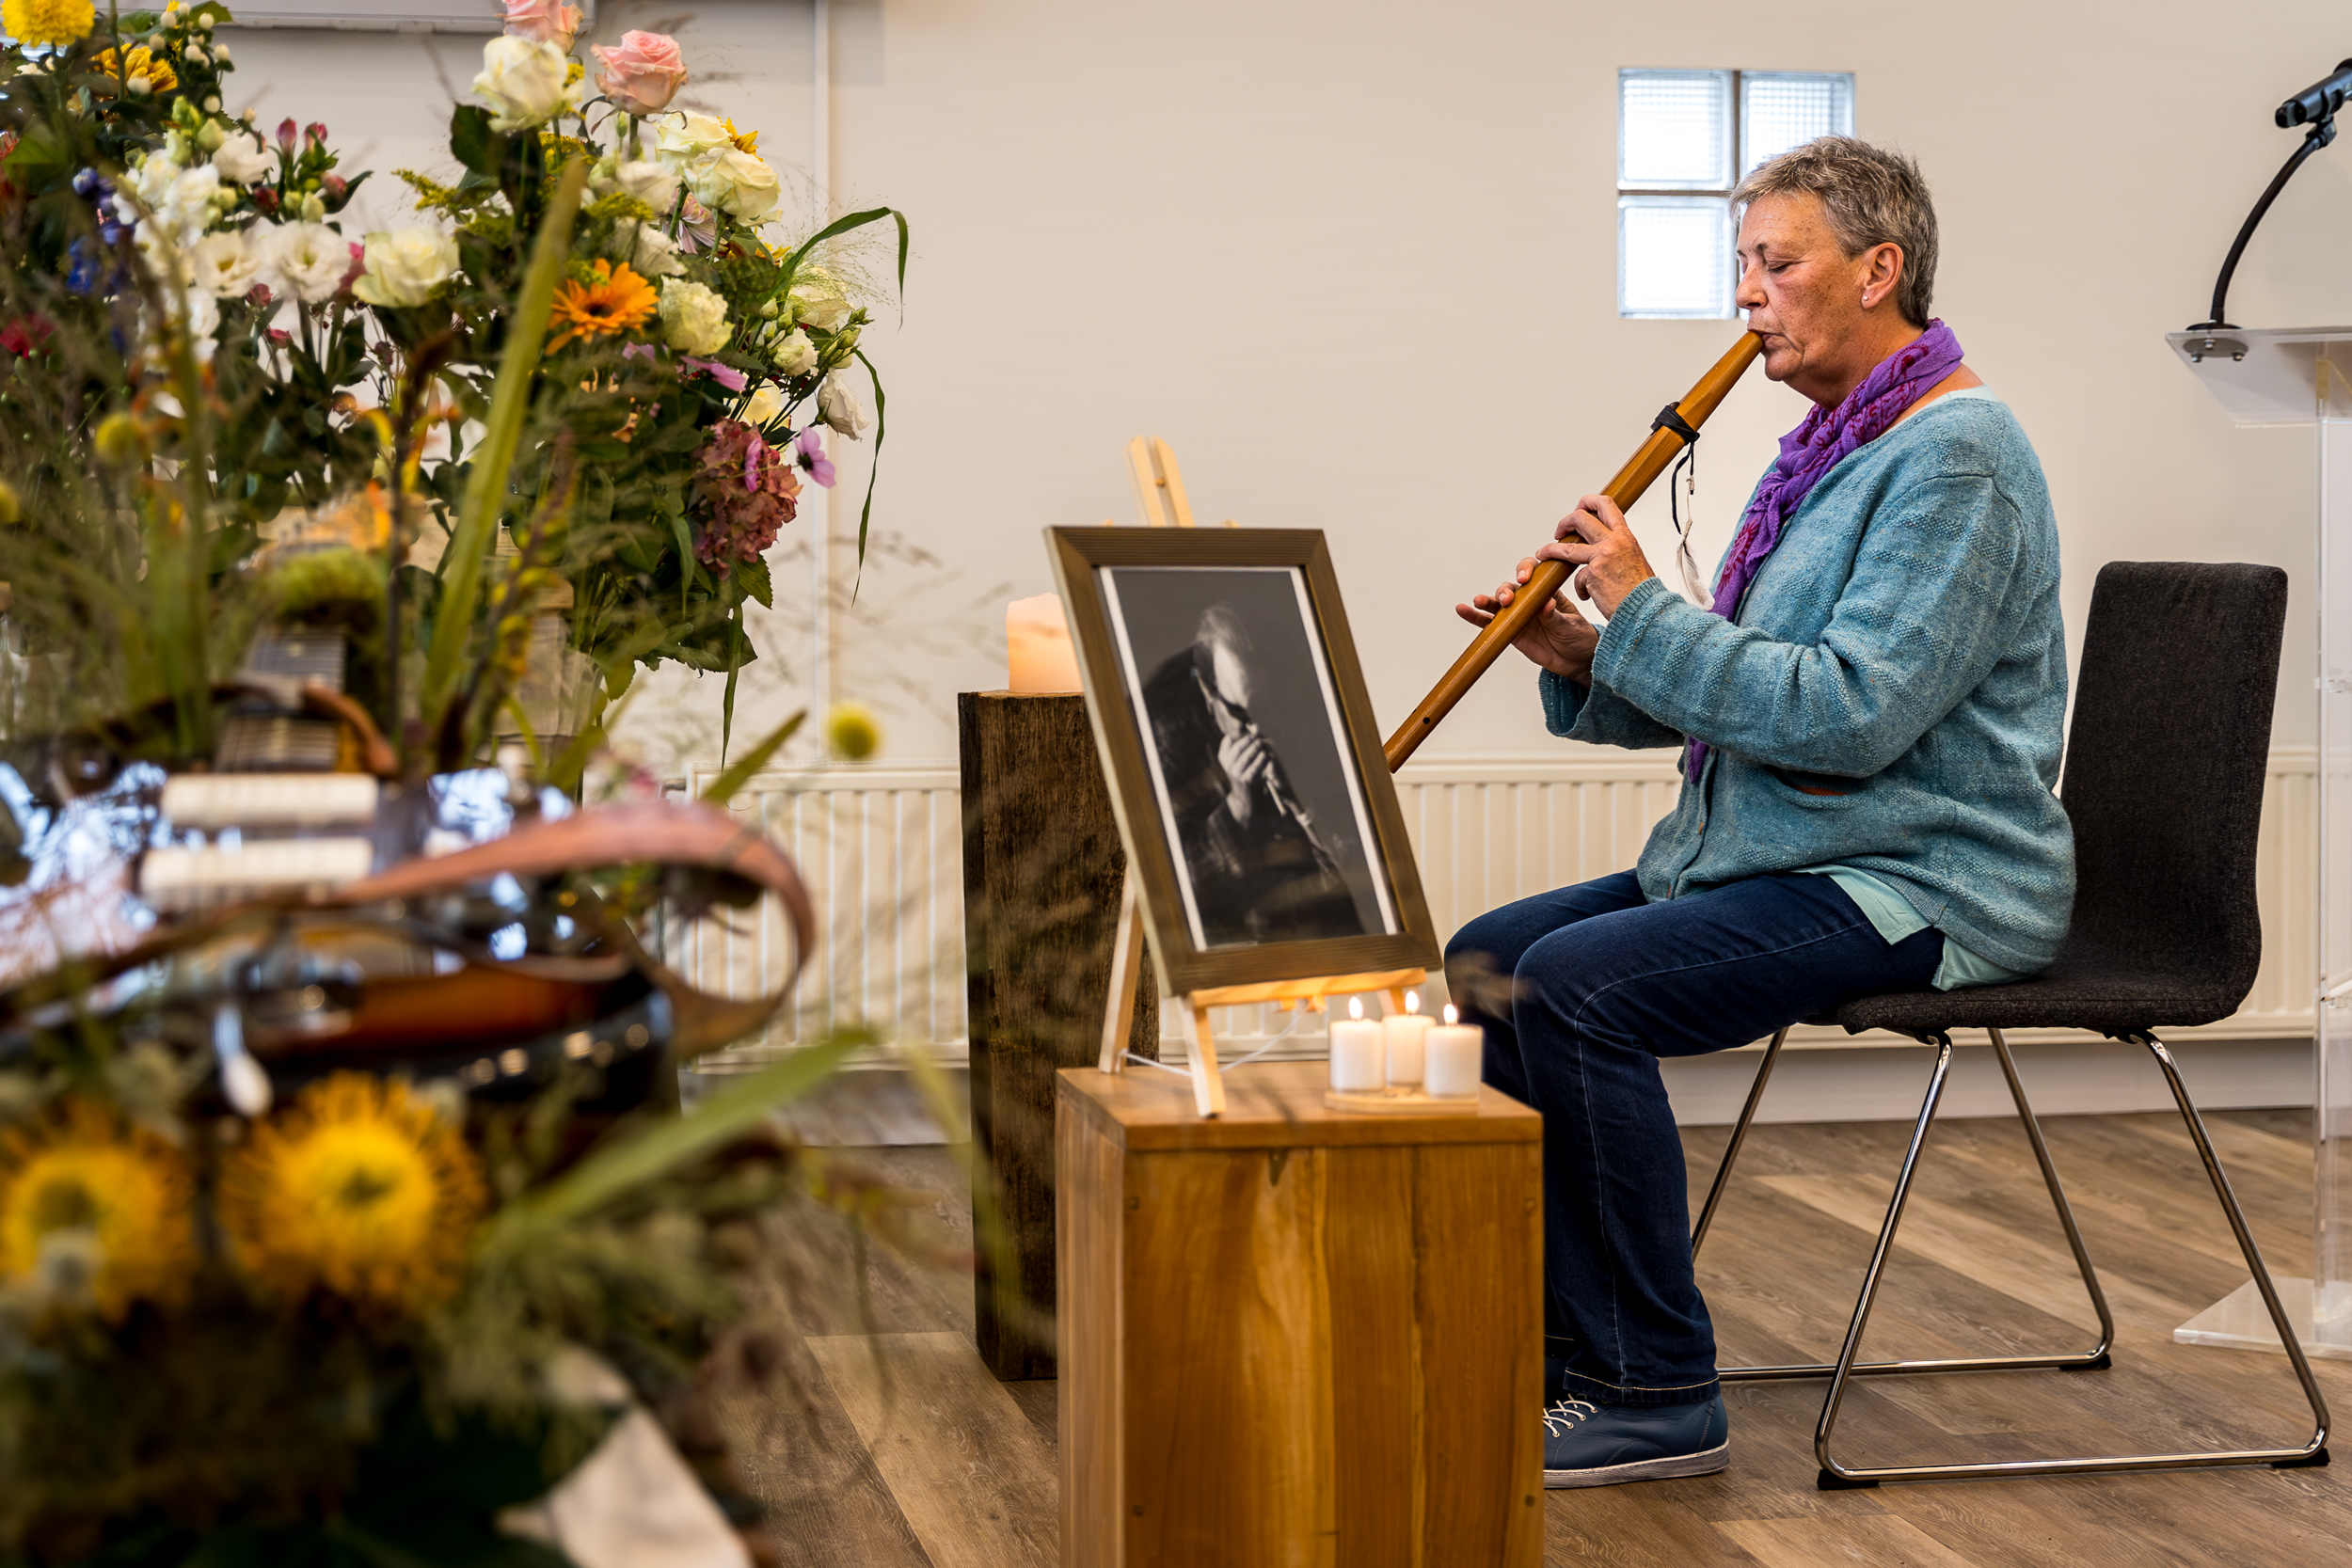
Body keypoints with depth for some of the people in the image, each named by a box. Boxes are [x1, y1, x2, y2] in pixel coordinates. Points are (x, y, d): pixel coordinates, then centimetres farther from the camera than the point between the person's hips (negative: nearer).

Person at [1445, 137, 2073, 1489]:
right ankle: (1567, 1337, 6)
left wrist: (1645, 614, -19)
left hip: (1924, 888, -10)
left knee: (1576, 985, -26)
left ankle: (1659, 1392, -18)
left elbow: (1849, 715, -25)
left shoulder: (1956, 456, -15)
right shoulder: (1829, 452, 17)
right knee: (1484, 963, 1)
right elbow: (1724, 699, 16)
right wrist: (1585, 663, -2)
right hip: (1775, 861, 10)